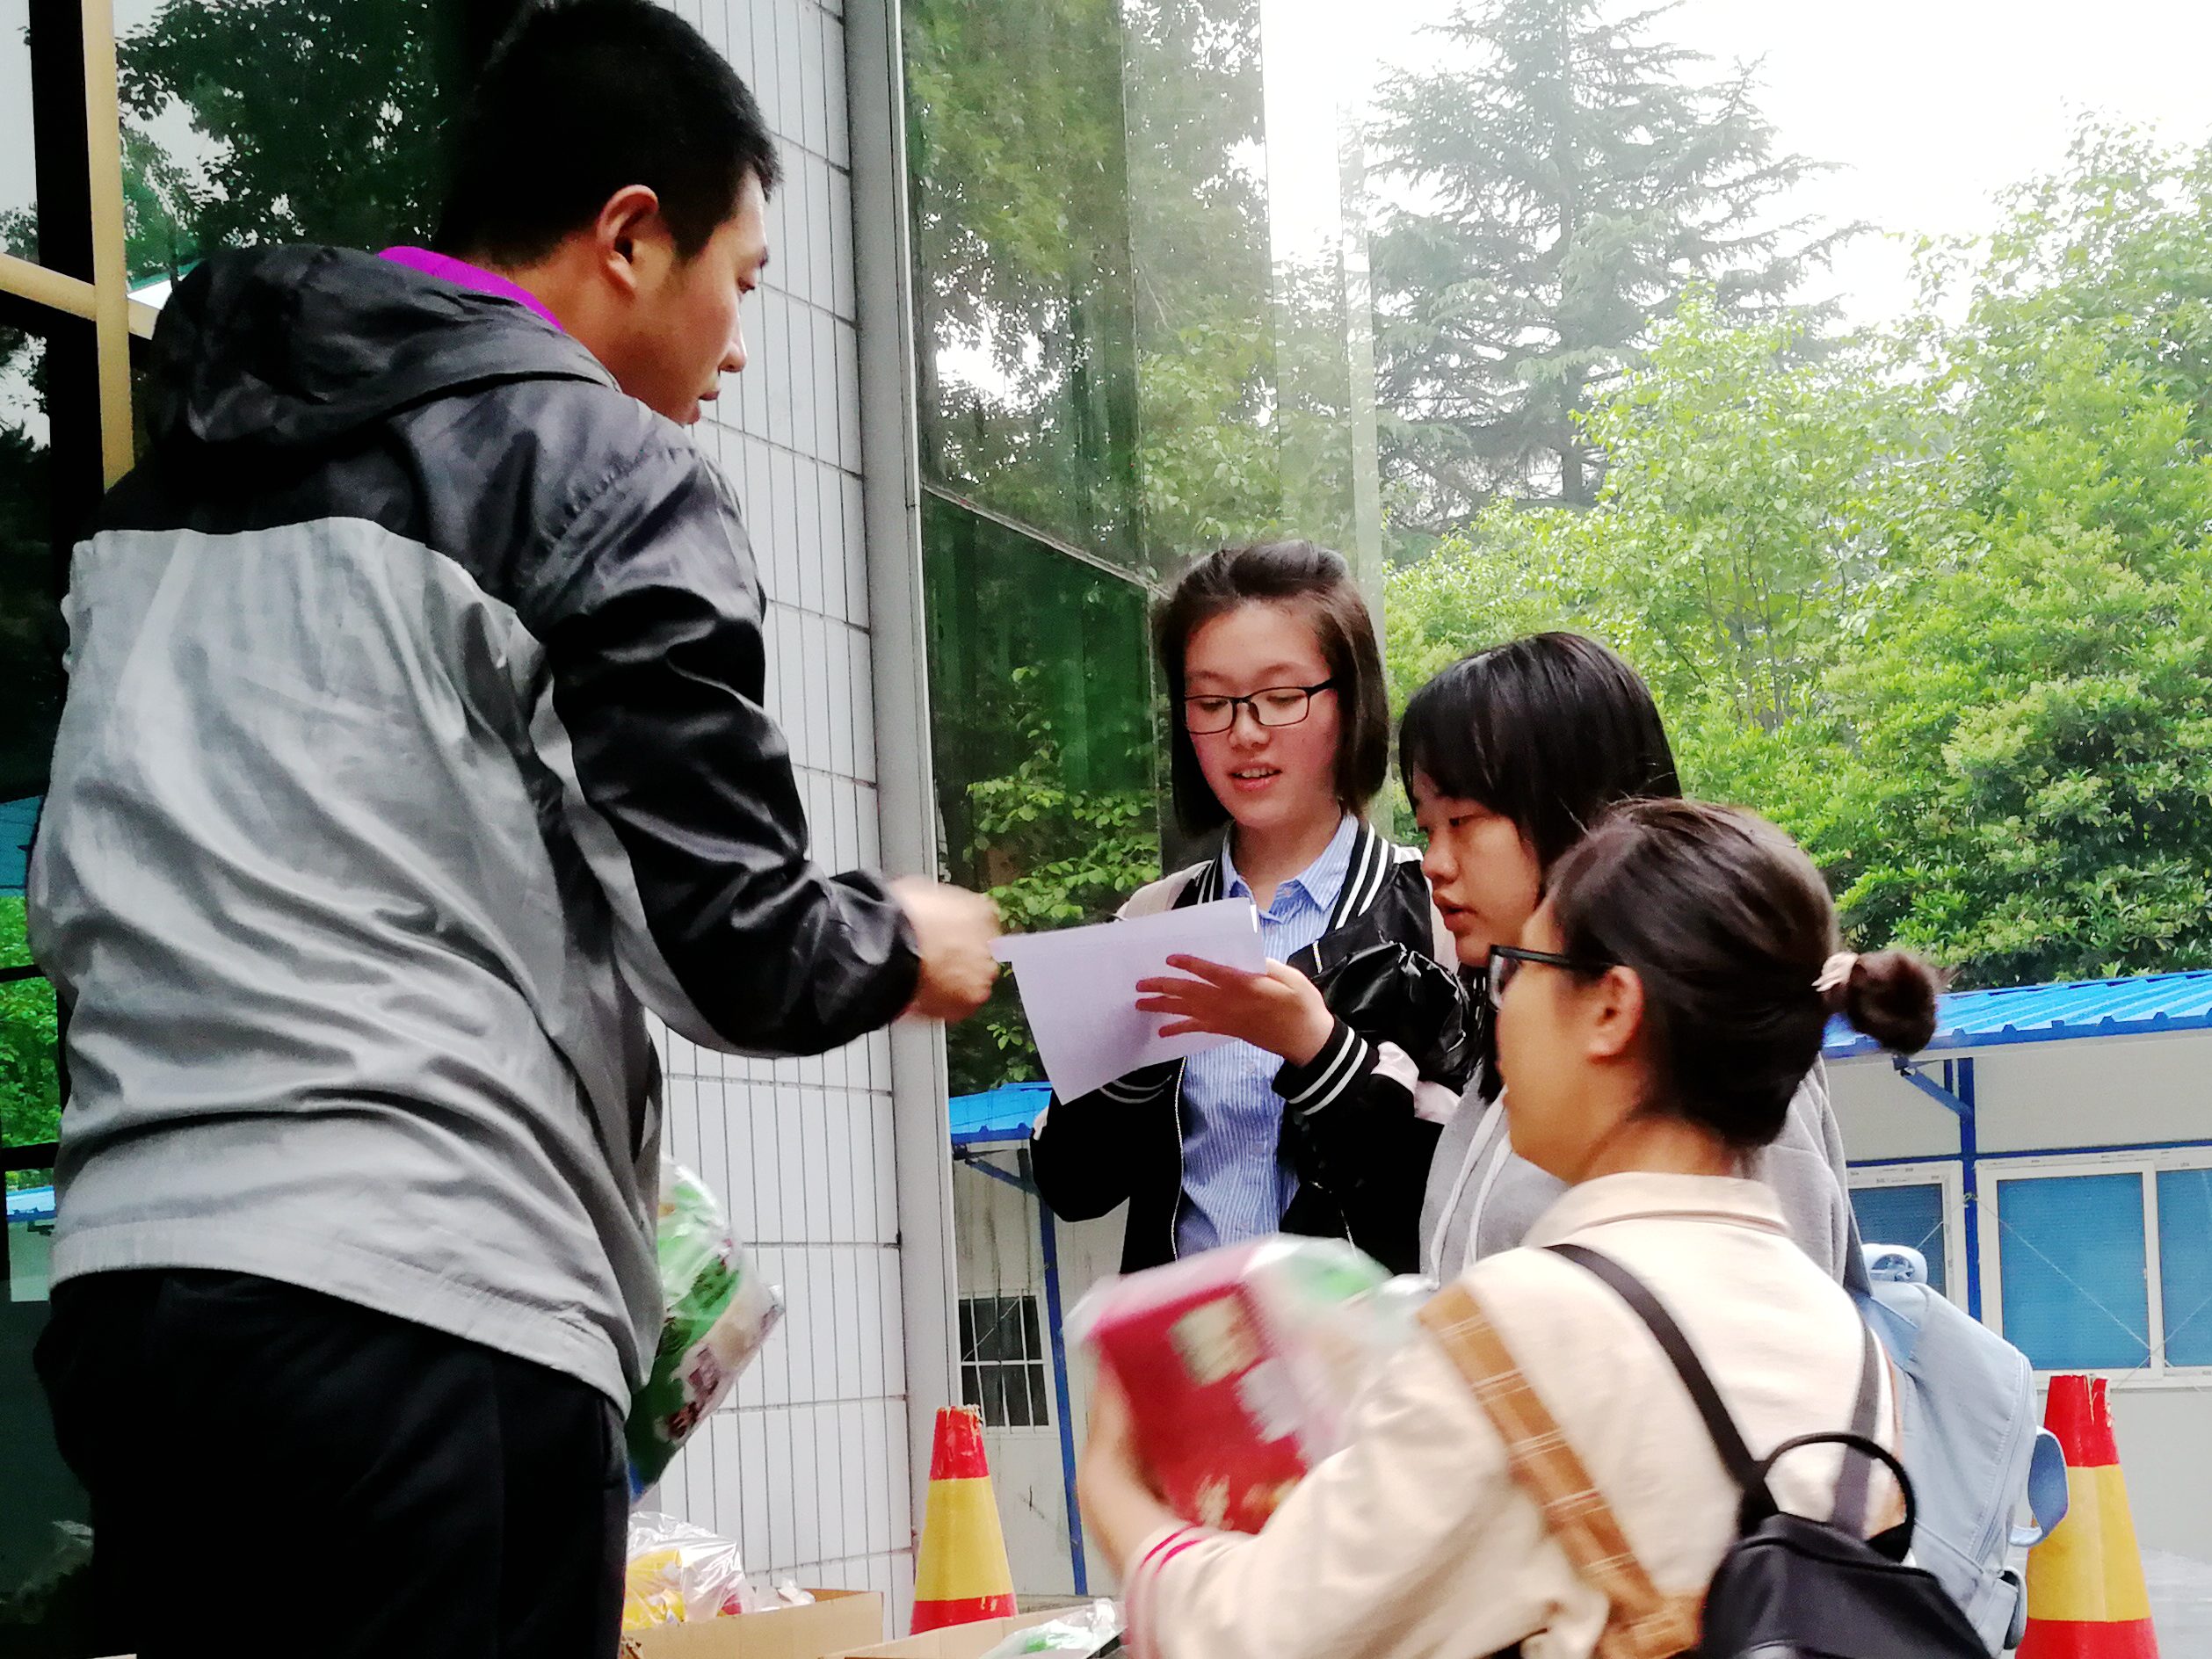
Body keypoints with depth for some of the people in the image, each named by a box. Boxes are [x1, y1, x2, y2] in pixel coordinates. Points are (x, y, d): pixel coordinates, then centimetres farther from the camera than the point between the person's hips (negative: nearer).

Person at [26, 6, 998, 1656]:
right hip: (425, 1306, -7)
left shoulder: (181, 468, 17)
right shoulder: (609, 474, -4)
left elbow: (72, 905, 20)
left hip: (125, 1272, 7)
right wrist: (904, 948, 14)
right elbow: (736, 949, -6)